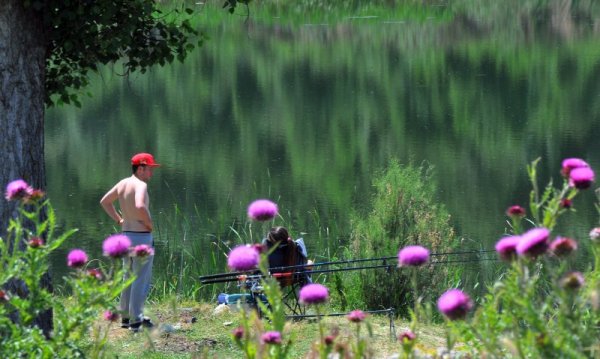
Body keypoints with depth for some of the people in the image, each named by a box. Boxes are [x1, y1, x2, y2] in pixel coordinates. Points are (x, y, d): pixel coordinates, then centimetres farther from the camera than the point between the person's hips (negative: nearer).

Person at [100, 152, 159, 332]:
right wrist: (149, 223, -18)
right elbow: (140, 206, -35)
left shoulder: (122, 184, 9)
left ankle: (126, 317, 24)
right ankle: (136, 320, -4)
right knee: (141, 280, -4)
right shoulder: (140, 185, -17)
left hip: (126, 235, 9)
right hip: (142, 237, -9)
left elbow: (105, 201, 21)